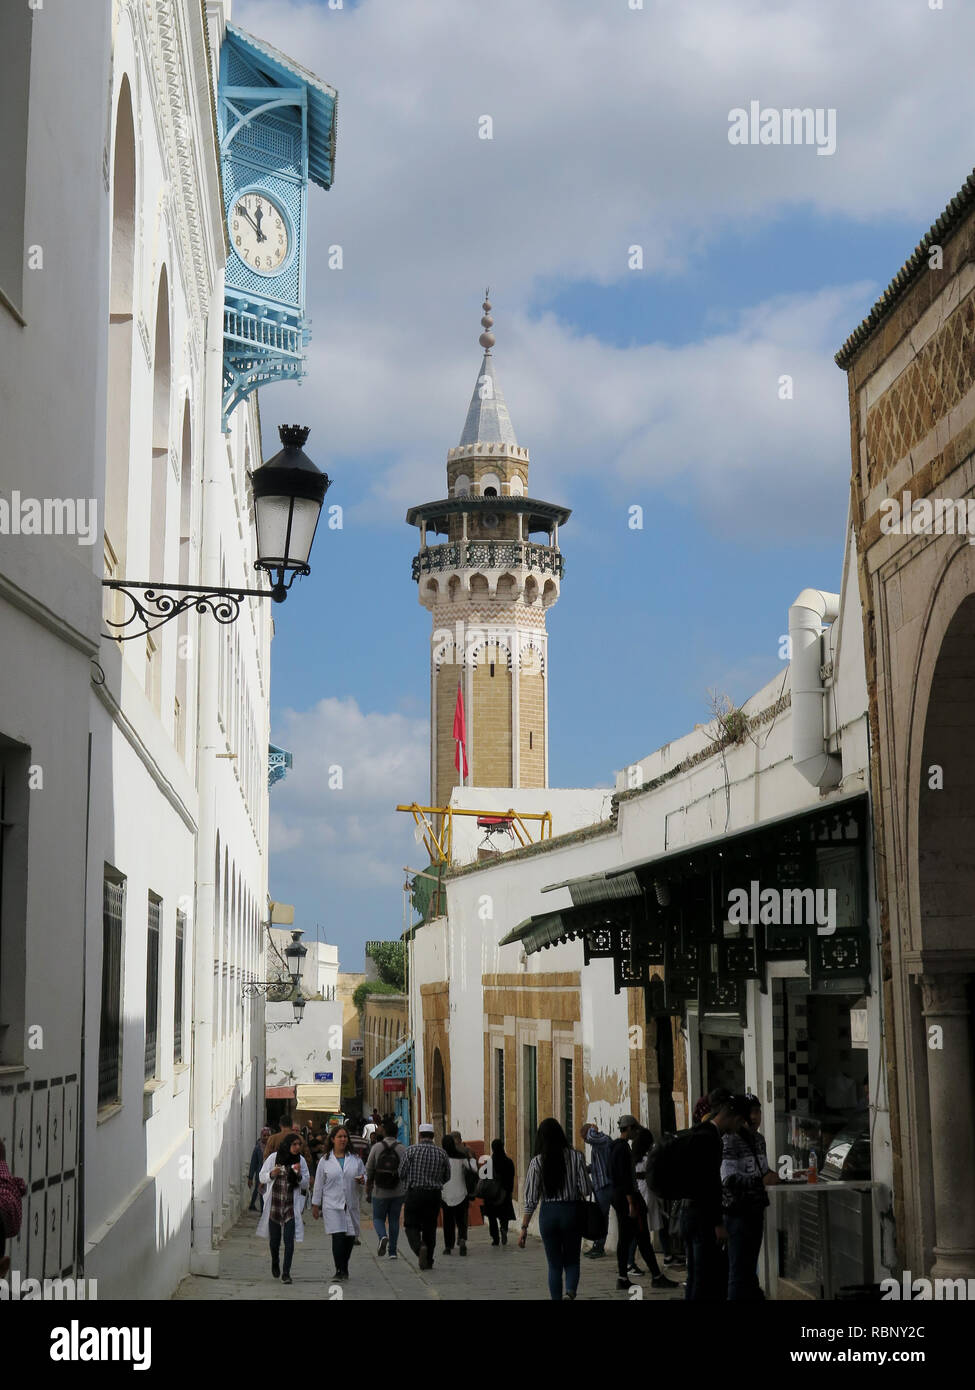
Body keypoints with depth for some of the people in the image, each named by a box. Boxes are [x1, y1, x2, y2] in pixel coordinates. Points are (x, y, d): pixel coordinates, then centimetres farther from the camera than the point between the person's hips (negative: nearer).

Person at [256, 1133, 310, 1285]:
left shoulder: (300, 1160, 0)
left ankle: (286, 1272, -3)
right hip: (274, 1204, 0)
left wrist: (299, 1175, -16)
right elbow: (262, 1177, 5)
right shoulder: (274, 1158, -3)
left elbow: (306, 1183, 4)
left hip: (291, 1205, 0)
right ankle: (274, 1263, 39)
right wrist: (272, 1174, -16)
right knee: (274, 1238, 11)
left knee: (289, 1240, -9)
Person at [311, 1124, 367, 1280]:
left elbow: (364, 1174, 15)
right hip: (332, 1204, -3)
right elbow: (319, 1184, 7)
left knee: (350, 1237, 5)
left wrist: (362, 1180, -9)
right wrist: (315, 1205, 6)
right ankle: (340, 1270, -9)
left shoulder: (355, 1159, 8)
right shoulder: (325, 1160, 3)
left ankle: (344, 1268, 23)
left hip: (351, 1205, 3)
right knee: (338, 1236, -14)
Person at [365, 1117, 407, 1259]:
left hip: (379, 1192, -1)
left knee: (378, 1218, 12)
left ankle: (383, 1237, -17)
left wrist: (368, 1192, 7)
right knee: (394, 1220, 11)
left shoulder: (376, 1148, -4)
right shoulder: (402, 1149, -3)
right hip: (397, 1192, 1)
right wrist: (408, 1192, 8)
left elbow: (369, 1171, -2)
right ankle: (392, 1251, 9)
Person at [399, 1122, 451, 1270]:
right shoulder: (441, 1153, 3)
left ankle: (419, 1246, -23)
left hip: (414, 1193, -3)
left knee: (411, 1225, 5)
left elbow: (402, 1173, -5)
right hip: (434, 1195, 3)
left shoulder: (412, 1150, -6)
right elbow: (447, 1177, 9)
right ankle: (428, 1261, 14)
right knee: (430, 1227, 12)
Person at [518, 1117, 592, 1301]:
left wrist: (524, 1227, -2)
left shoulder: (537, 1162, -5)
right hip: (572, 1211, 0)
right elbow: (586, 1190, -4)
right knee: (572, 1261, 11)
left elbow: (531, 1199, -6)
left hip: (548, 1213, 0)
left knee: (554, 1265, 13)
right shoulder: (576, 1157, -4)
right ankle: (570, 1291, -16)